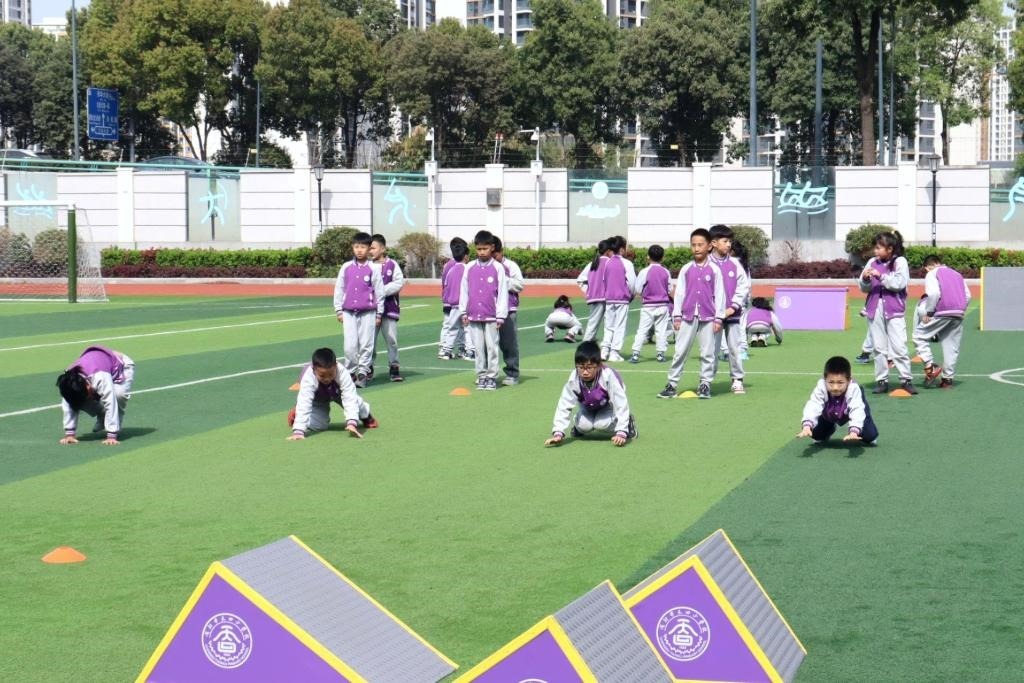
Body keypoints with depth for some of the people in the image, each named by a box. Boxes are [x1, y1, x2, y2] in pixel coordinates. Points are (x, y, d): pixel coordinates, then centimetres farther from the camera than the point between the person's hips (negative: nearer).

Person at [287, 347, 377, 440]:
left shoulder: (342, 372, -41)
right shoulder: (308, 378, -43)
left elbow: (350, 398, -46)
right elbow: (303, 404, -49)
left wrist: (351, 423, -60)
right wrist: (298, 431, -58)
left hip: (338, 392, 2)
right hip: (317, 399, -2)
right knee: (314, 425, -18)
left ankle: (366, 417, 19)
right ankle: (296, 414, 16)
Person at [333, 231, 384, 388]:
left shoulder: (373, 268, -1)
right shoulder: (346, 267, 6)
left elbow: (379, 292, 3)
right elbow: (339, 289, 11)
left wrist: (379, 314, 3)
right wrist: (338, 310, 8)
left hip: (368, 313, -2)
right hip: (348, 312, 2)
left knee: (366, 345, -1)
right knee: (350, 346, -1)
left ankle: (362, 373, 6)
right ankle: (351, 373, 10)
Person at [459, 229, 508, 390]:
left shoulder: (498, 268, -3)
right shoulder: (470, 268, 6)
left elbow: (503, 292, -2)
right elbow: (464, 291, 11)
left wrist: (500, 316, -5)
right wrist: (463, 312, 7)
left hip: (491, 316, -3)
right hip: (473, 316, 3)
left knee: (492, 347, -1)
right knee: (478, 348, 7)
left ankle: (492, 377, 5)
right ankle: (481, 376, 13)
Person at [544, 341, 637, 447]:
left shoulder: (608, 376, -39)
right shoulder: (573, 379, -32)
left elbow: (621, 405, -35)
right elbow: (564, 406, -28)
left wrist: (621, 433, -41)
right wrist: (558, 433, -37)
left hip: (608, 406, -2)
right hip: (587, 408, 2)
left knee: (602, 424, -27)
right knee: (584, 426, -23)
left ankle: (627, 422, 2)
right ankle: (579, 428, 14)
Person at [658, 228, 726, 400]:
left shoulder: (714, 270, 1)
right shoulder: (686, 269, 5)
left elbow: (719, 294, 1)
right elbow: (679, 292, 7)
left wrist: (718, 318, -2)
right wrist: (676, 316, 4)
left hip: (708, 317, -1)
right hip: (688, 316, 1)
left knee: (707, 353, 2)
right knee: (680, 351, 2)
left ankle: (705, 384, 10)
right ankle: (672, 384, 4)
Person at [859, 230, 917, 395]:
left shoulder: (900, 262, -3)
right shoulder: (872, 262, 8)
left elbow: (900, 283, -15)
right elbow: (864, 288, 10)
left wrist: (881, 276, -20)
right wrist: (865, 279, -10)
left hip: (894, 310, -4)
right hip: (875, 309, 4)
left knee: (898, 346, -7)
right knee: (879, 347, 7)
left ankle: (906, 380, 1)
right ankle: (881, 381, 12)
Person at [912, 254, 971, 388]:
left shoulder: (932, 274, 3)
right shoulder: (956, 274, 23)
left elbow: (933, 293, -14)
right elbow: (968, 295, 15)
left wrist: (928, 313, -8)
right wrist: (960, 310, 18)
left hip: (941, 313, -6)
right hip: (958, 315, 6)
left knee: (919, 335, 6)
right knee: (952, 346, 10)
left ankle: (930, 367, -8)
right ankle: (947, 378, 10)